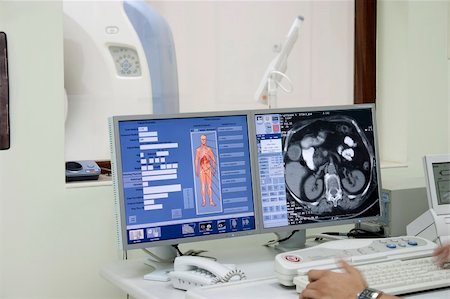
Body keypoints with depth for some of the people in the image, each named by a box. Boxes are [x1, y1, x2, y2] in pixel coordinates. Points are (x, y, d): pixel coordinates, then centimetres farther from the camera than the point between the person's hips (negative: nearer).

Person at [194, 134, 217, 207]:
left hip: (208, 169, 0)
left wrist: (214, 168, 0)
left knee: (209, 185, -1)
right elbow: (196, 160, 3)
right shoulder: (198, 150, 2)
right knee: (203, 185, -2)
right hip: (202, 169, 0)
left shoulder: (209, 149, 3)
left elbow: (213, 160, 5)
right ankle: (204, 201, 1)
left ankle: (211, 201, 0)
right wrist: (196, 170, -2)